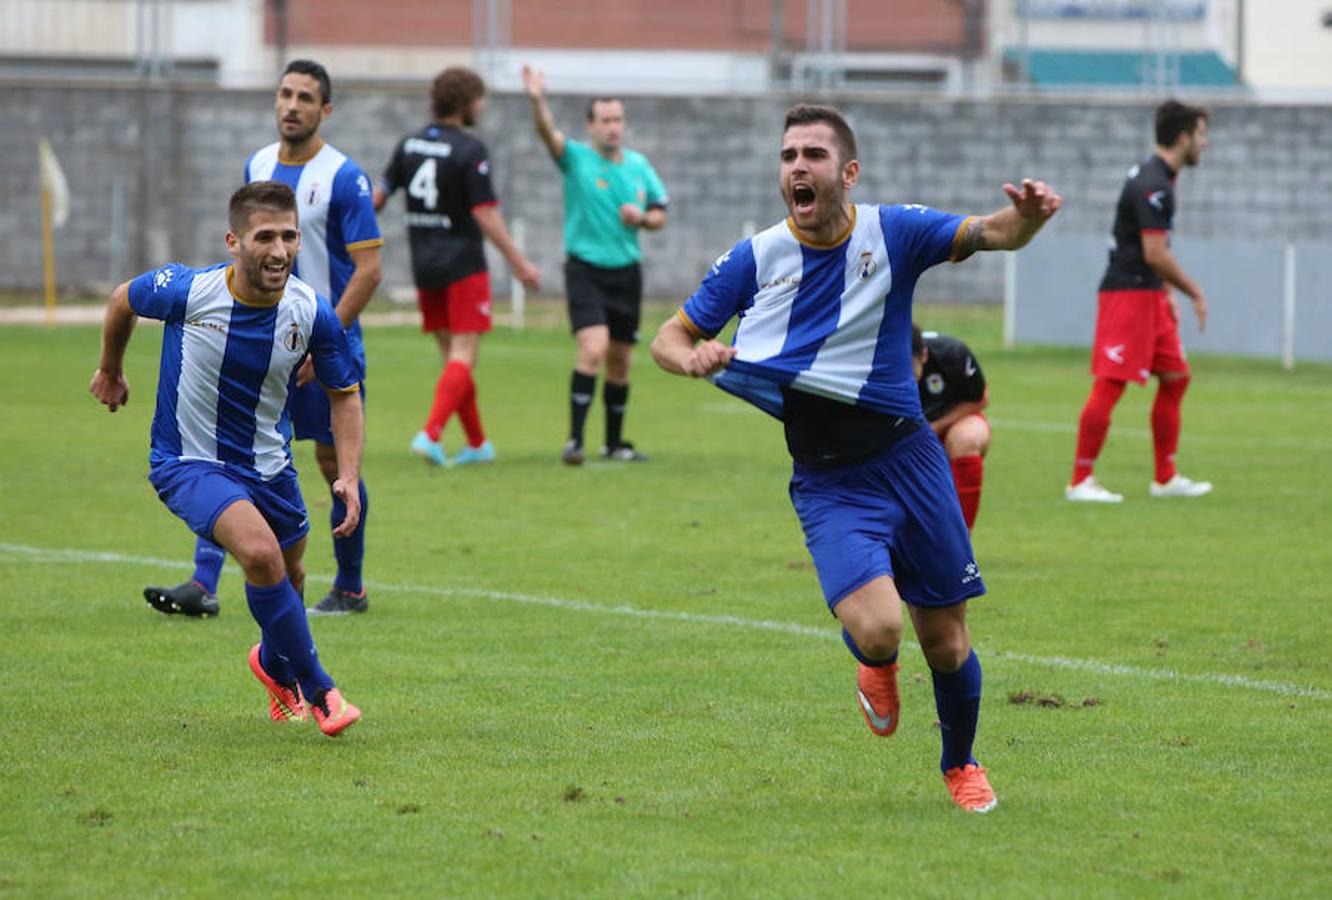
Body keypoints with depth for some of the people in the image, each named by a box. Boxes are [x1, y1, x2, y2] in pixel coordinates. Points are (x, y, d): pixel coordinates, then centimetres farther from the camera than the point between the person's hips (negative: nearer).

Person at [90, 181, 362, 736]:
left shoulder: (312, 314, -15)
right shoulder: (187, 291, -23)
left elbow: (344, 394, 1)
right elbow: (123, 300, 1)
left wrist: (349, 476, -11)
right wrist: (110, 370, 17)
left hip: (267, 466, 4)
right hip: (187, 462, -4)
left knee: (286, 576, 19)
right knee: (261, 552, -28)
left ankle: (275, 663, 55)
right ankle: (317, 691, -12)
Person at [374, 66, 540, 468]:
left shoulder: (409, 144, 6)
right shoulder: (470, 151, -13)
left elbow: (379, 195, 10)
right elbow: (485, 214, -15)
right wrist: (519, 263, -10)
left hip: (425, 268, 6)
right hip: (463, 265, -6)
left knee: (453, 355, 13)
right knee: (463, 356, -5)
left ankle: (477, 443, 18)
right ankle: (431, 434, -20)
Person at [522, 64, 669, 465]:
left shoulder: (638, 164, 8)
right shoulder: (576, 158, -6)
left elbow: (660, 214, 15)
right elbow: (549, 133, -26)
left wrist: (642, 218, -8)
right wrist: (537, 101, -45)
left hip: (626, 272, 5)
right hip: (585, 270, -5)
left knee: (620, 362, 10)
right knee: (594, 349, -21)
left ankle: (614, 443, 23)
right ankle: (575, 439, -17)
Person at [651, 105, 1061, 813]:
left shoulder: (893, 232, -4)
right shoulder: (754, 259, -4)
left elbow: (991, 234, -8)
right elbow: (669, 337, 4)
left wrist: (1028, 215, -31)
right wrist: (693, 358, -19)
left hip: (906, 457, 1)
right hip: (826, 483, -1)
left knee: (945, 641, 6)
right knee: (877, 629, -23)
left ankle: (959, 764, 34)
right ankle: (875, 668, 16)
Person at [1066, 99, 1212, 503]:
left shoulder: (1158, 178, 15)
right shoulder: (1153, 186, -18)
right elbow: (1155, 254, -21)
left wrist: (1168, 293, 20)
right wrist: (1194, 292, -10)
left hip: (1148, 294, 11)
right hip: (1127, 292, -11)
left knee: (1176, 378, 12)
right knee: (1110, 385, -10)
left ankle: (1165, 478, 17)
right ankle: (1080, 481, -8)